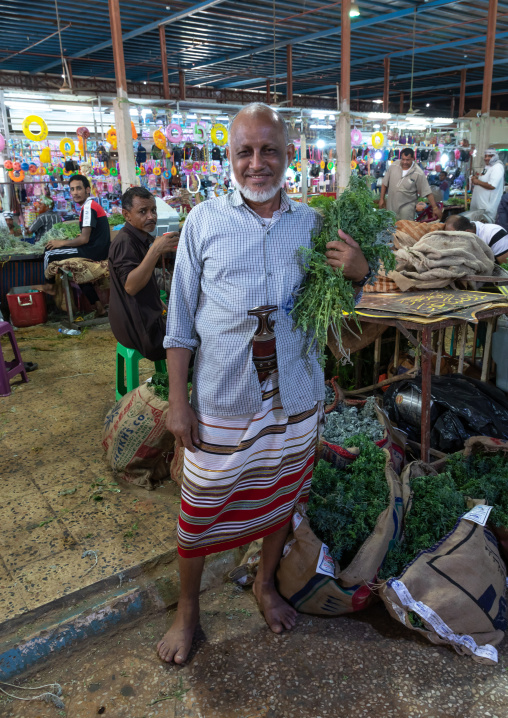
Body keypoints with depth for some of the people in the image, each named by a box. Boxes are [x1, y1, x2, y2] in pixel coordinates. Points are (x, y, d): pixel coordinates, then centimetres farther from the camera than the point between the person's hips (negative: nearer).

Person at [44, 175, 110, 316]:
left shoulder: (88, 207, -15)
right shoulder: (91, 204, 16)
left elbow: (84, 239, -19)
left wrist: (61, 243, -8)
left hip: (93, 252, -10)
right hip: (97, 250, 10)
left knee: (50, 254, -6)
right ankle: (97, 306, 21)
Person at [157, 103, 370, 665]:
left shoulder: (313, 223, 3)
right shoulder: (204, 221, -5)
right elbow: (180, 320, -3)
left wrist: (358, 273, -10)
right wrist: (177, 401, -5)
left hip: (295, 398, 3)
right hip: (222, 401, -2)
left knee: (281, 497, 20)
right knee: (202, 511, 10)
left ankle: (265, 584, 48)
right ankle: (187, 609, 37)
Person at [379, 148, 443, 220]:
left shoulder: (418, 173, -12)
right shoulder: (394, 166, -2)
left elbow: (427, 192, -10)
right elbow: (385, 183, 8)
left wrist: (435, 208, -14)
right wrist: (382, 199, 7)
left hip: (407, 207, -3)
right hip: (390, 206, 3)